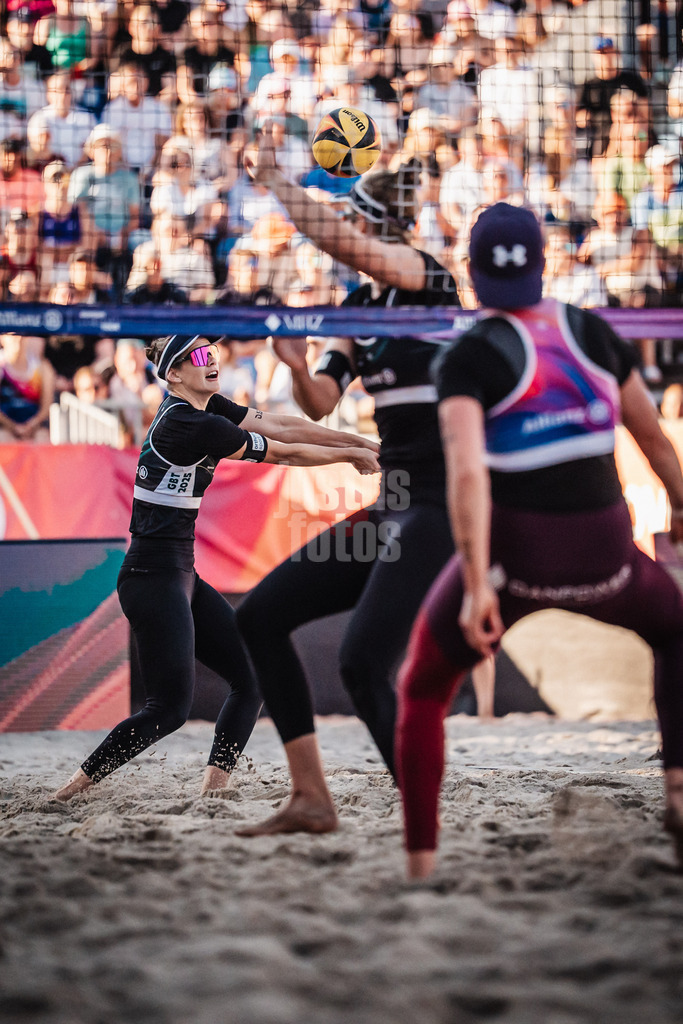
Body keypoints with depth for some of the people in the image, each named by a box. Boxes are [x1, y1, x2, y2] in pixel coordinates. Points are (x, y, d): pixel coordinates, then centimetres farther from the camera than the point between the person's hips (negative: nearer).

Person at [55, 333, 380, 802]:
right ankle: (73, 789, -5)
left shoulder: (206, 407, 10)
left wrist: (362, 443, 4)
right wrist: (350, 455, 4)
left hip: (181, 575, 10)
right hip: (154, 579, -10)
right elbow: (283, 453, -10)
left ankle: (213, 785, 5)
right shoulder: (191, 425, -18)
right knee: (170, 707, -13)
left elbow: (279, 426, 9)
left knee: (253, 677, 8)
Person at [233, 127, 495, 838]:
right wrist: (298, 366, -9)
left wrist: (272, 179, -18)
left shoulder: (428, 277, -10)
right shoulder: (360, 305, 15)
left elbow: (342, 244, -28)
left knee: (362, 664, -21)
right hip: (392, 508, 10)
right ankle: (311, 801, 7)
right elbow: (321, 403, 11)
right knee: (260, 614, 6)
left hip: (445, 507, -10)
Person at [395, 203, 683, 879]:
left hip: (513, 556, -3)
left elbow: (466, 473, -21)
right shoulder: (592, 333, 5)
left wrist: (476, 587, -24)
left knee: (421, 693, 18)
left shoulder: (468, 357, -8)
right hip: (602, 555, 3)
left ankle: (419, 867, 10)